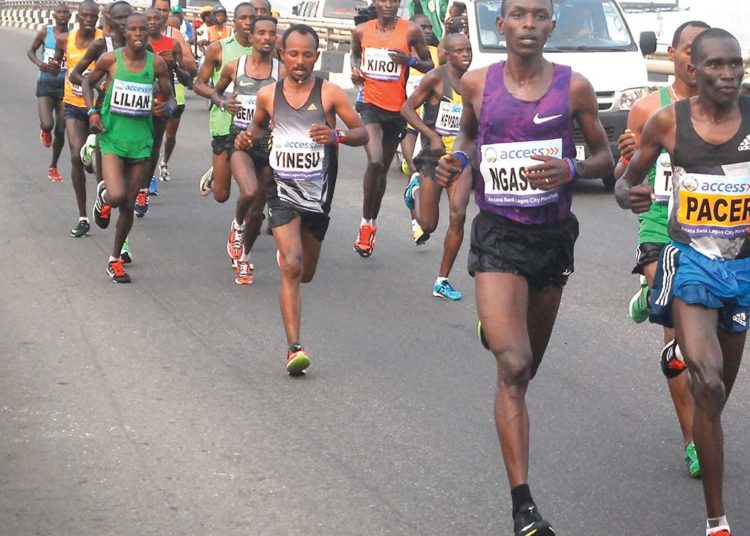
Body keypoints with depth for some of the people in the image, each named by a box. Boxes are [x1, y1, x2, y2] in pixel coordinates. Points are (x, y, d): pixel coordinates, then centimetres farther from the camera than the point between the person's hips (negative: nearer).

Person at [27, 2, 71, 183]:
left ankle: (53, 167, 25)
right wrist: (39, 63, -11)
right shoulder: (45, 32, -4)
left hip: (65, 85, 1)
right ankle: (44, 131, 19)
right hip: (46, 84, -1)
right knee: (47, 124, -21)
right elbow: (31, 51, 9)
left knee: (60, 130, 5)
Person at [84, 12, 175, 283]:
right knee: (117, 196, -23)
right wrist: (92, 112, -3)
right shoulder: (110, 59, -6)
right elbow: (88, 82, 11)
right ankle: (103, 196, 17)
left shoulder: (156, 63, -2)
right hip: (112, 136, -2)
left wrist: (168, 107, -15)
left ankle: (115, 260, 26)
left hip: (140, 140, 2)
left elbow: (170, 96, 8)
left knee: (129, 205, 8)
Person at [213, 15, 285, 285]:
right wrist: (223, 102, -5)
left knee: (258, 208, 9)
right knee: (249, 192, -27)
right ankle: (237, 225, 7)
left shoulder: (282, 72, -3)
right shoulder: (234, 67, 0)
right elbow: (216, 92, 17)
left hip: (268, 141, 1)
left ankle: (244, 257, 32)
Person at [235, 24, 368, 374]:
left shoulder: (330, 93, -5)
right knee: (291, 268, -18)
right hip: (284, 189, -1)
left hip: (318, 191, 1)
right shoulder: (268, 95, 1)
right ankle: (294, 348, -19)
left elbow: (362, 134, -3)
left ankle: (286, 252, 54)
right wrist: (248, 137, -1)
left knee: (306, 273, 15)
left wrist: (336, 136, -23)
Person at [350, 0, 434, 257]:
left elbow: (430, 65, 2)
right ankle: (366, 222, -7)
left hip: (397, 108, 1)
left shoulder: (410, 31, -6)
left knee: (382, 169, 13)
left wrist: (410, 60, -18)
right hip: (371, 105, -1)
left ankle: (372, 222, 32)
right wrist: (355, 69, 1)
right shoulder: (362, 32, 1)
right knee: (375, 161, -22)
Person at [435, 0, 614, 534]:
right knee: (513, 367, -17)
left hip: (554, 234, 2)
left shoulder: (574, 86, -3)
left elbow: (605, 157, 5)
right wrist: (457, 160, -2)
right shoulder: (477, 83, 0)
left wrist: (571, 170, -16)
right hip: (499, 234, -2)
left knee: (529, 361, 19)